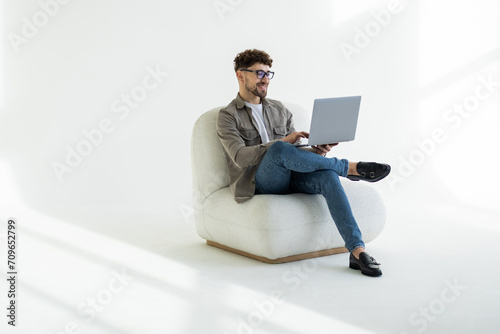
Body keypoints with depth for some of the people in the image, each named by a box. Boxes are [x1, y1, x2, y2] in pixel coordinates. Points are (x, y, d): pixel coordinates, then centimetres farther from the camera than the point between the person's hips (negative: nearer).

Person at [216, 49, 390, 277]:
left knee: (327, 175, -30)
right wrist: (282, 141, -23)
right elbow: (241, 157, -14)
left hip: (290, 176, 5)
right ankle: (351, 168, -24)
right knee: (279, 150, -38)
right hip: (257, 183, -4)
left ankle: (357, 251, -38)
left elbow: (295, 152, 18)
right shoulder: (227, 116, 3)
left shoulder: (279, 110, 21)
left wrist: (317, 151, -6)